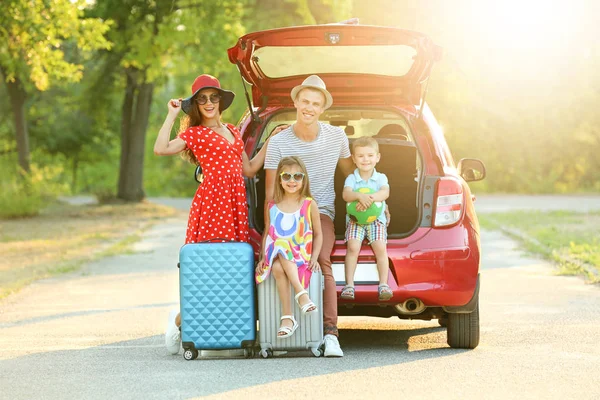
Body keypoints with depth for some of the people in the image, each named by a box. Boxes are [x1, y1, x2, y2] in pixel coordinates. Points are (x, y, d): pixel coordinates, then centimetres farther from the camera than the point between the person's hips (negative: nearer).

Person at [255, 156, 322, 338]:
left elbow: (318, 235, 7)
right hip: (275, 257, 2)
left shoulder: (309, 204, 5)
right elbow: (266, 234, 14)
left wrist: (314, 258, -6)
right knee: (278, 268, -34)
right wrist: (262, 258, 0)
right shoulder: (272, 206, 11)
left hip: (300, 256, -2)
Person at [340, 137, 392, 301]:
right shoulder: (351, 178, 1)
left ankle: (383, 284, -14)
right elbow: (346, 194, -18)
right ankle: (349, 285, -16)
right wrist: (360, 196, -40)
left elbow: (385, 193, -16)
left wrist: (370, 198, -36)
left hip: (376, 219, 1)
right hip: (355, 219, -1)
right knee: (353, 247, -22)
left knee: (380, 247, -21)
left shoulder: (381, 178, 4)